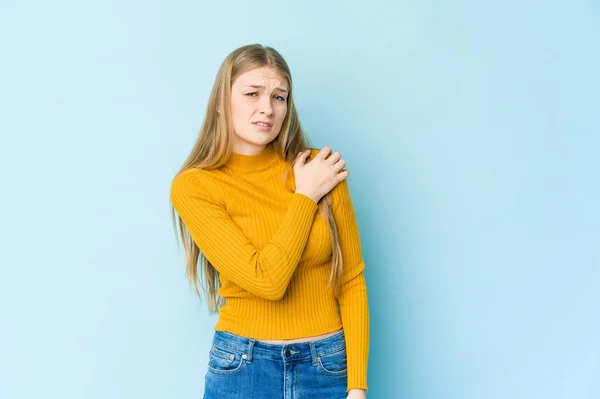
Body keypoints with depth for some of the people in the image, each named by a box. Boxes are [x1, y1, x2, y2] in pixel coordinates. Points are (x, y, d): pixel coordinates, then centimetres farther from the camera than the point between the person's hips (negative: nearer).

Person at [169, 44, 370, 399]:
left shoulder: (322, 168, -5)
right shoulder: (194, 186, -10)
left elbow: (352, 281, -3)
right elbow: (266, 280, -19)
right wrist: (306, 196, -12)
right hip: (242, 368, -1)